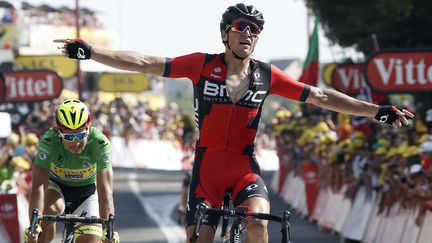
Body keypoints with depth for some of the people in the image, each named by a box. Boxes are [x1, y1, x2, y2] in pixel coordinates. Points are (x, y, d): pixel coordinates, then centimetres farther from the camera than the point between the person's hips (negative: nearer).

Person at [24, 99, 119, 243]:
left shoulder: (100, 143, -31)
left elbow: (105, 191, -35)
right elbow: (38, 186, -38)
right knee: (49, 209, -34)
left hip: (87, 191, 1)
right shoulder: (49, 141, -31)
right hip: (56, 187, -1)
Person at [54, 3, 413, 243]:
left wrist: (377, 111, -2)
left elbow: (320, 96, 1)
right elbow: (145, 64, -10)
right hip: (207, 164, 0)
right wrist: (89, 52, -18)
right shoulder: (203, 65, -5)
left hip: (244, 165, 0)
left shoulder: (266, 75, -1)